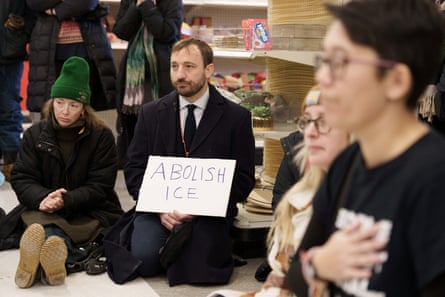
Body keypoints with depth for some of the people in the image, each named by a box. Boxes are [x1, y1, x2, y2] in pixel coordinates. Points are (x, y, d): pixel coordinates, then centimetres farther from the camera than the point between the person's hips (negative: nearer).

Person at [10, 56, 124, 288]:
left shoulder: (102, 136, 0)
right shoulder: (35, 134, 9)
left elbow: (100, 187, -5)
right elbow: (21, 179, 3)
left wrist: (65, 201, -22)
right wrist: (43, 199, -20)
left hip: (90, 212, -1)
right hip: (43, 209, 1)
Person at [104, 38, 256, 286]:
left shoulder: (236, 117, 1)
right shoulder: (151, 113, 9)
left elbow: (244, 179, 0)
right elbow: (134, 170, 7)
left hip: (208, 212, -2)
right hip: (158, 207, 2)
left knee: (197, 263, -29)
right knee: (144, 260, -24)